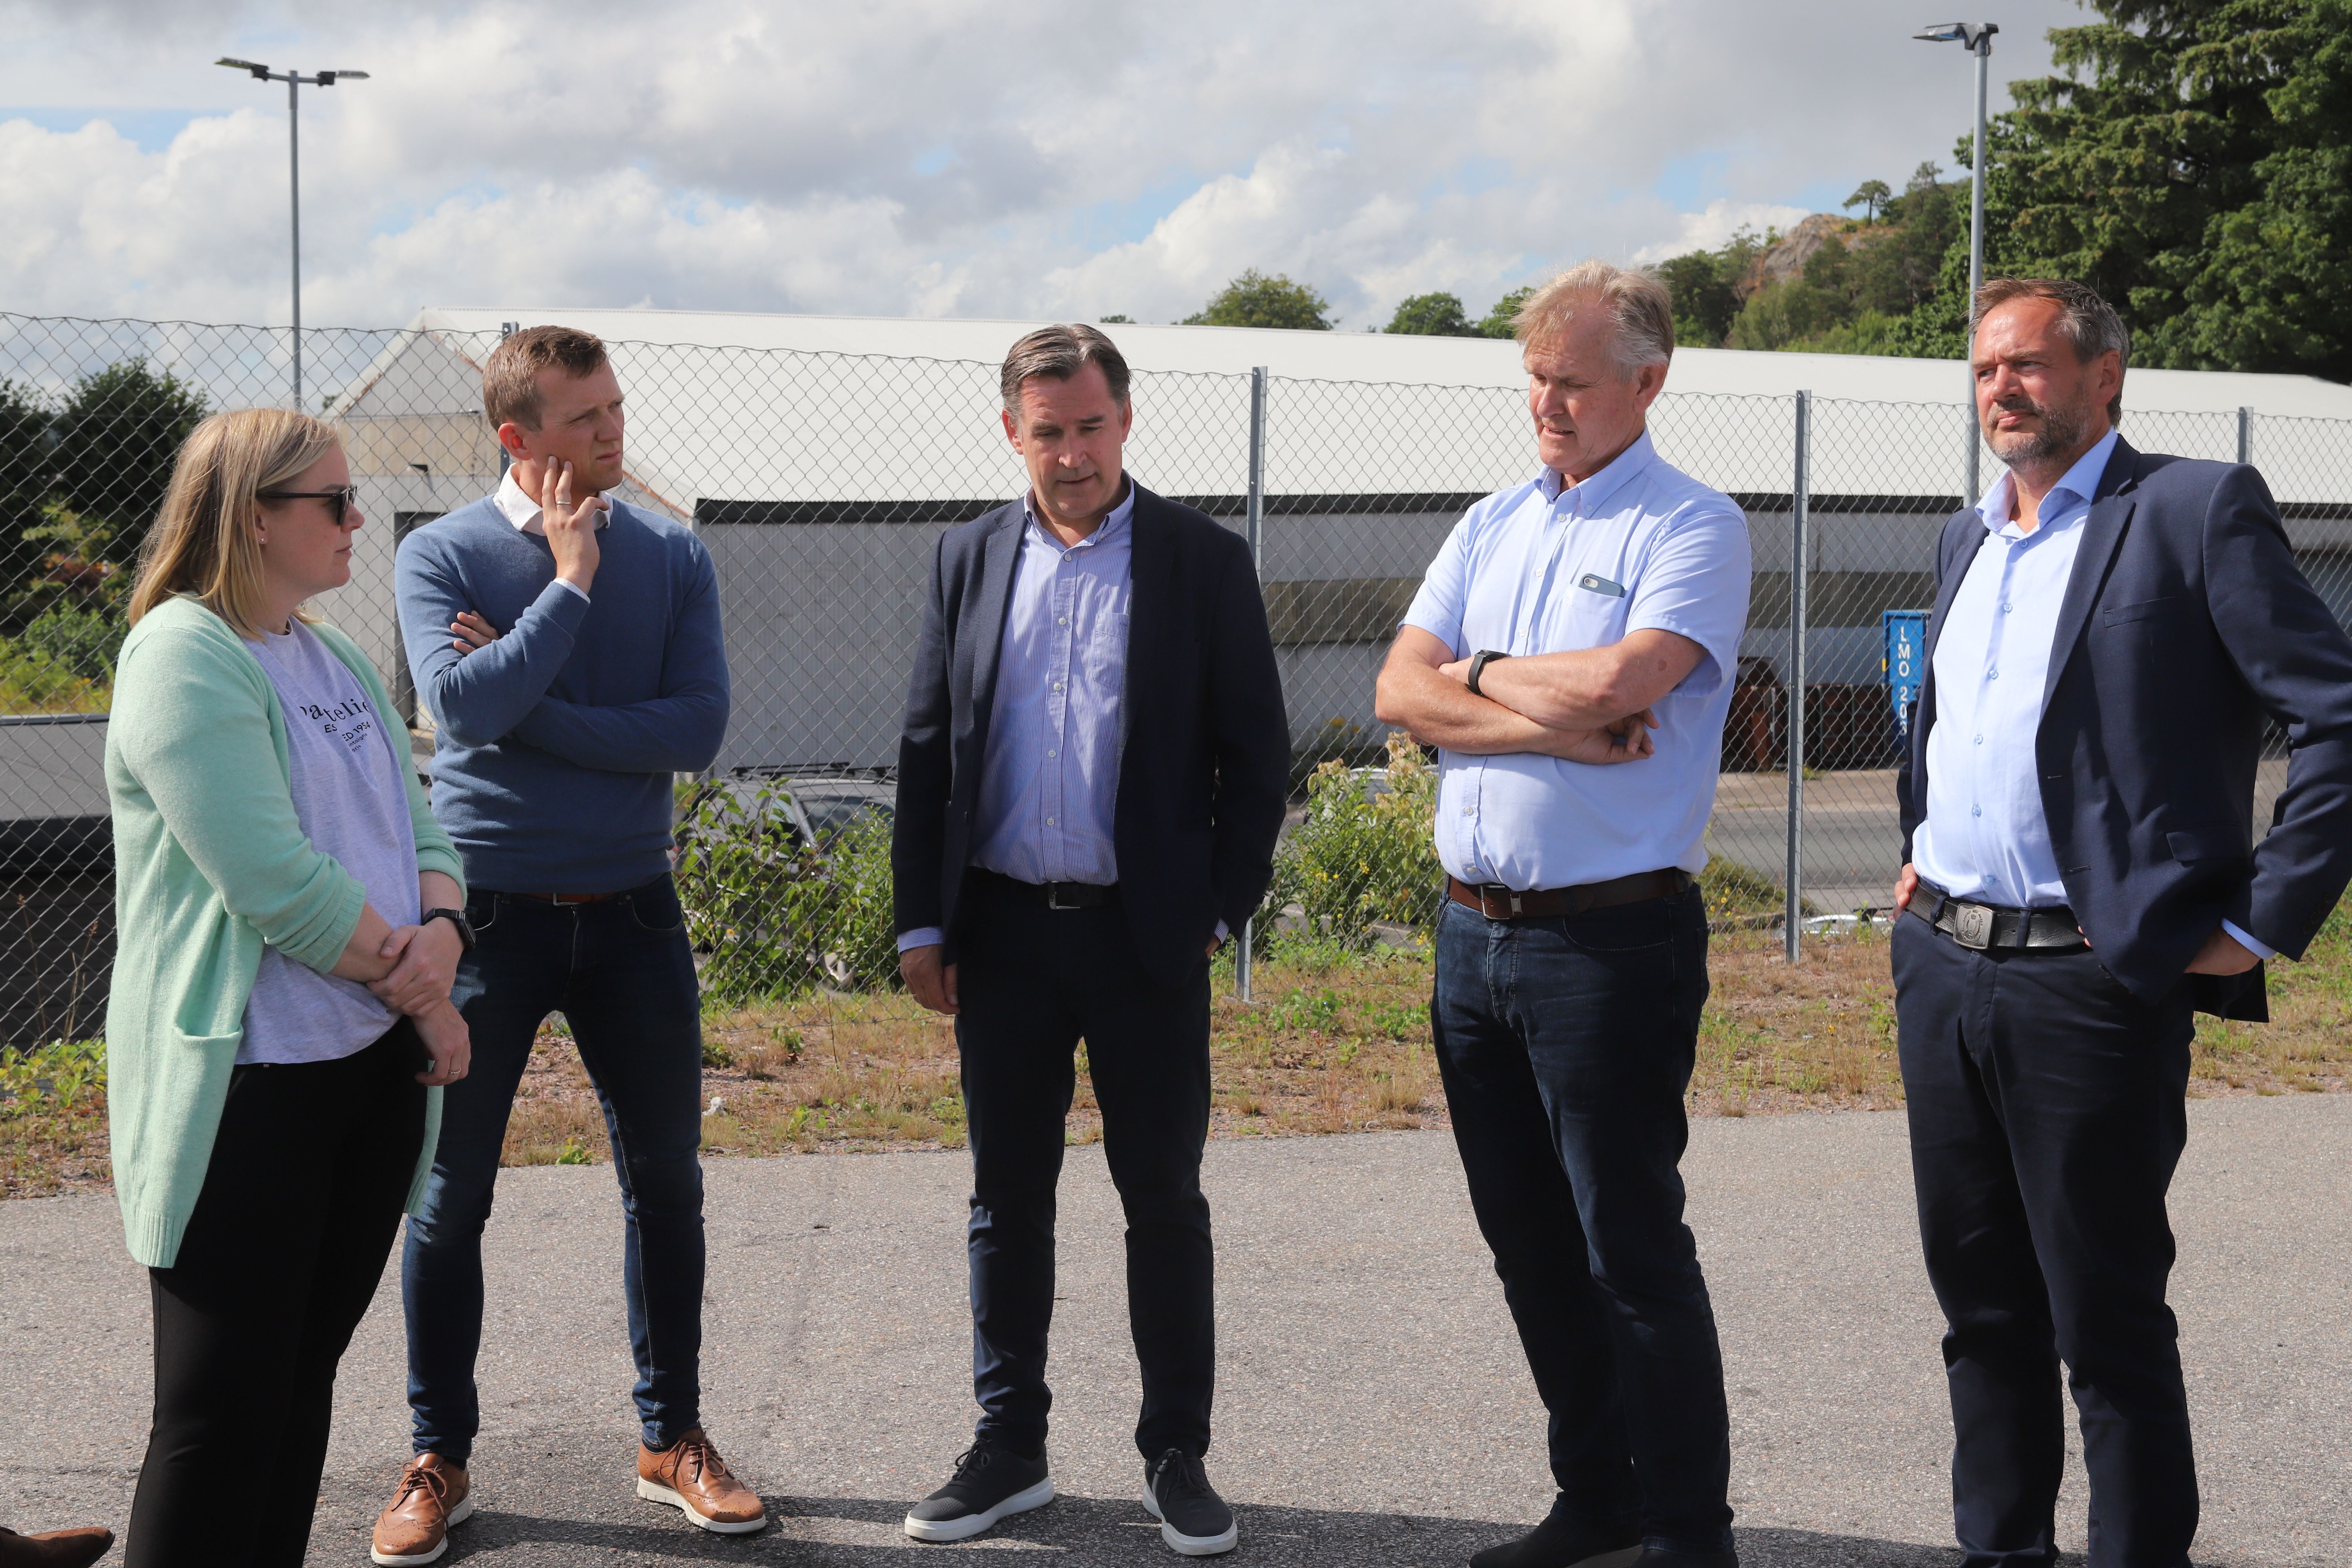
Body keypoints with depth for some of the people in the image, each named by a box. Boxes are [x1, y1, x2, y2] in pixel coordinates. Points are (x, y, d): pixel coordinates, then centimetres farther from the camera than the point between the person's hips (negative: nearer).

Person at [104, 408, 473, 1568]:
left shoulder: (335, 658, 14)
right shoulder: (185, 658, -13)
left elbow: (418, 830, 12)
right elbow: (278, 884, -21)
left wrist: (439, 929, -10)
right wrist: (422, 997, -11)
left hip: (377, 1065, 8)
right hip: (250, 1083, -8)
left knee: (305, 1374, 14)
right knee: (223, 1408, -3)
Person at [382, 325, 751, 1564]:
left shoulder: (670, 557, 2)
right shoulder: (443, 555, -5)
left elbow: (699, 728, -11)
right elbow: (463, 706, -21)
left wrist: (528, 706, -16)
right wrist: (571, 582, -16)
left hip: (630, 911, 3)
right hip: (488, 913, -2)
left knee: (666, 1181, 9)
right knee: (450, 1198, 5)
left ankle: (671, 1438, 25)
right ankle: (438, 1459, 21)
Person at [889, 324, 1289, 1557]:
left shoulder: (1203, 560, -1)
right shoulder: (969, 559, 8)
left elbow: (1256, 749, 1)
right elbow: (926, 748, 9)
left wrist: (1221, 904, -4)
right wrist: (921, 923, 4)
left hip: (1145, 935, -2)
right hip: (1004, 932, 3)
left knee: (1164, 1199, 4)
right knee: (1007, 1199, 10)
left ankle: (1177, 1457, 16)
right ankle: (1009, 1452, 22)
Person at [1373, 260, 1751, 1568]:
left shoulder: (1693, 527, -6)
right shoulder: (1492, 527, 14)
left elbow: (1617, 684, -21)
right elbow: (1403, 690, 2)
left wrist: (1486, 675, -4)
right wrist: (1558, 725, -12)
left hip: (1612, 935, -7)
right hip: (1475, 931, 7)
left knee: (1633, 1250, -2)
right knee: (1532, 1247, 14)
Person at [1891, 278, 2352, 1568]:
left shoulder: (2197, 509, -7)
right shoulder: (1968, 539, 15)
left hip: (2091, 980, -7)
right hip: (1939, 967, 7)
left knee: (2106, 1325, 0)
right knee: (1981, 1305, 15)